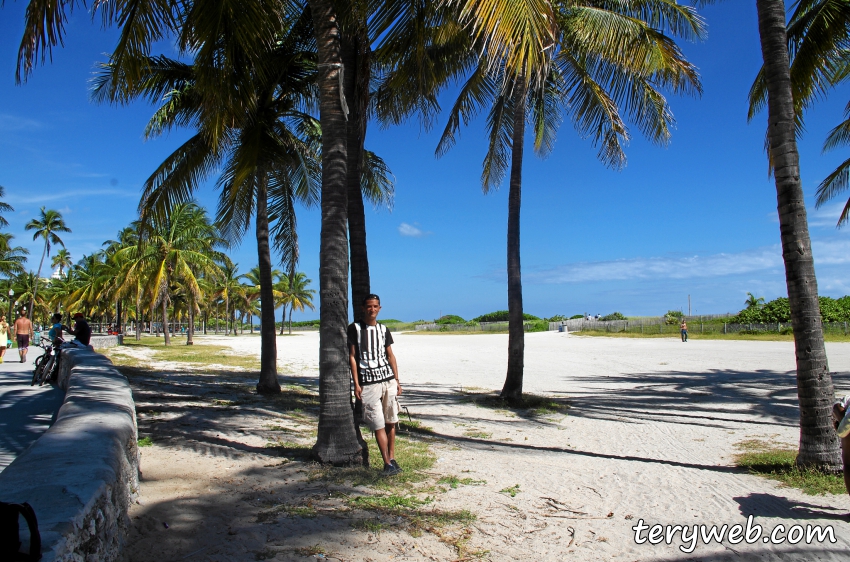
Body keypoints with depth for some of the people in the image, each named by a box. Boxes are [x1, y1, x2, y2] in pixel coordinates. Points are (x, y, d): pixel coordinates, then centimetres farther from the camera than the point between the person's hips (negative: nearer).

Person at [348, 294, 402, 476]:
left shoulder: (384, 330, 13)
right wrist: (356, 383, -6)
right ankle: (388, 463, 0)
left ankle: (392, 458, 15)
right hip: (368, 383, -4)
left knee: (391, 421, 5)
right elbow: (352, 356, 0)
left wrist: (397, 380, 8)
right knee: (379, 425, -4)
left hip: (388, 380, 4)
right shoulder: (355, 328, 2)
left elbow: (390, 356, 14)